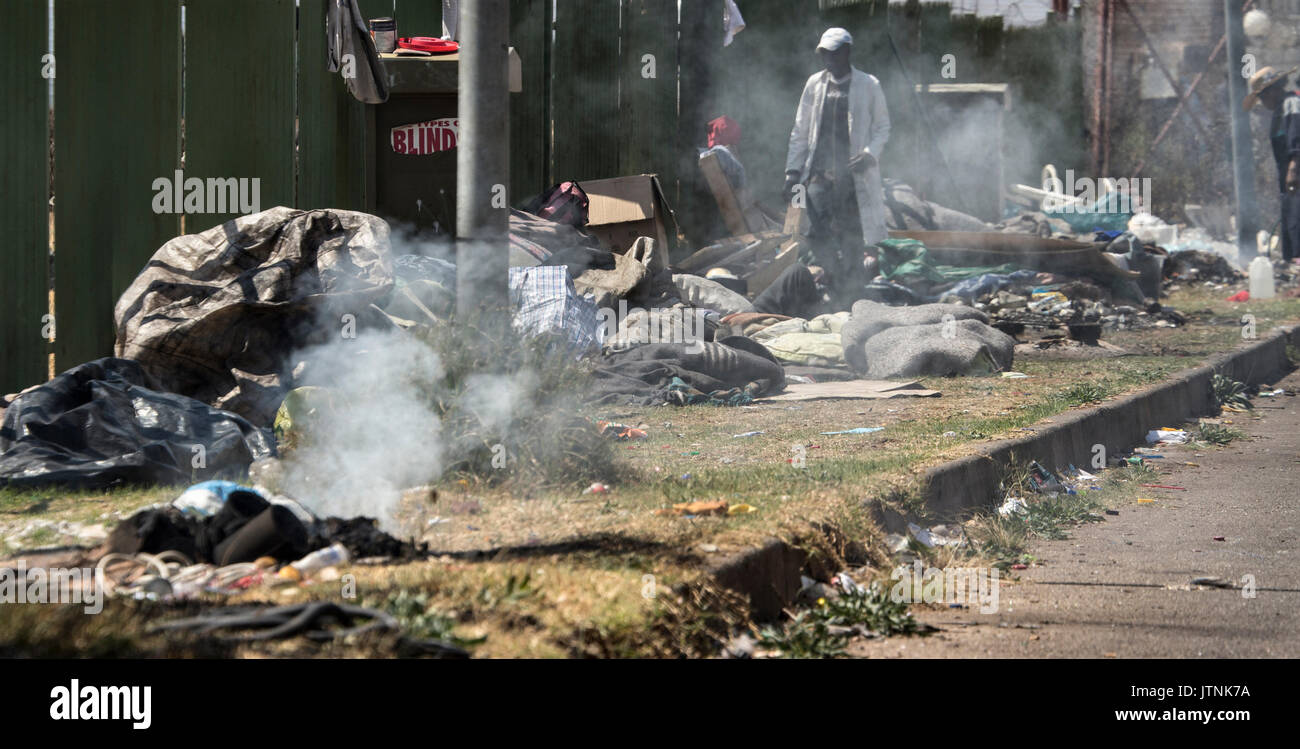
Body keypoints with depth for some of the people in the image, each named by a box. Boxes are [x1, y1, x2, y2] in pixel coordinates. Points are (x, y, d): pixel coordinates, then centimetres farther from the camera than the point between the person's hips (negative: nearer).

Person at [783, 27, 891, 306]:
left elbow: (883, 127, 8)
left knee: (853, 242, -1)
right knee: (818, 235, -8)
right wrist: (793, 171, 9)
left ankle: (850, 298, 7)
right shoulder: (815, 84, 11)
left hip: (854, 176, -2)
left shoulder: (868, 86, 3)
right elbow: (800, 131, 15)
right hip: (819, 175, 2)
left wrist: (869, 154, -11)